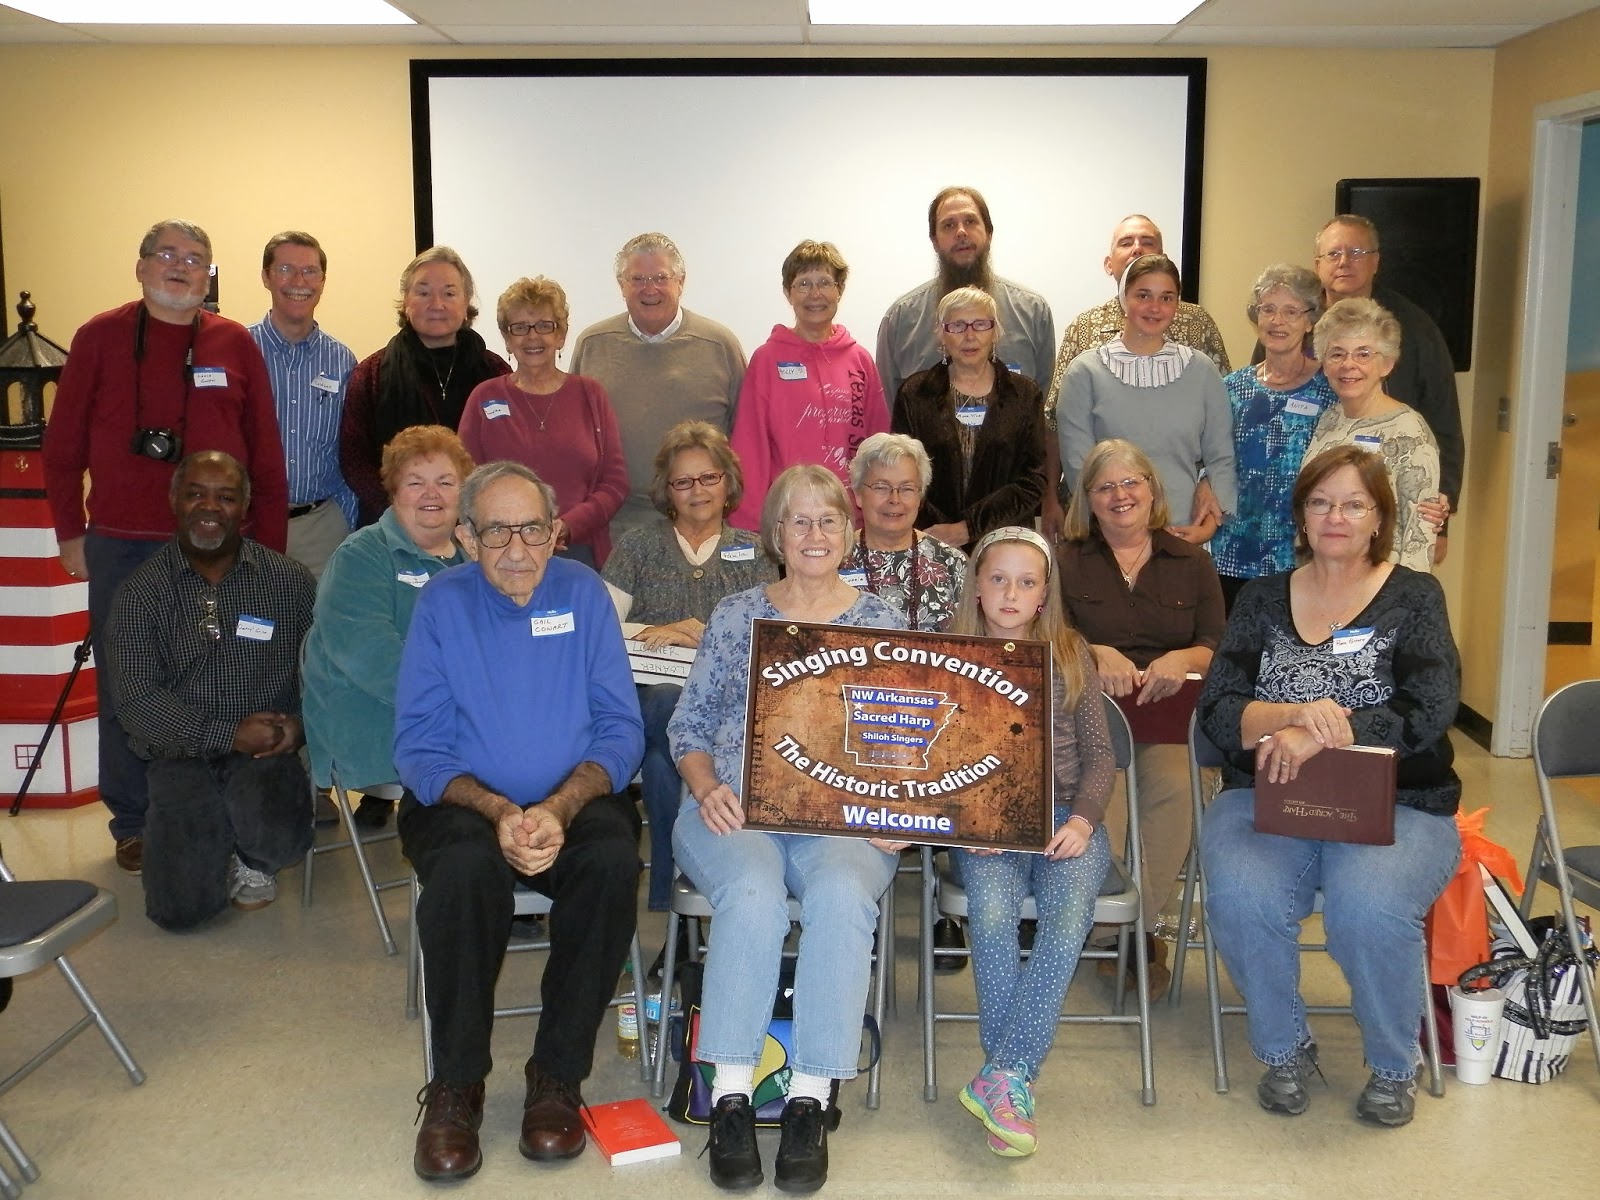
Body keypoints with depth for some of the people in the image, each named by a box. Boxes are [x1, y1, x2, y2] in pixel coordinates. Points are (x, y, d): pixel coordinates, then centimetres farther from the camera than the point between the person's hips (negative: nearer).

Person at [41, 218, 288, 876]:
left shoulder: (235, 344, 6)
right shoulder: (100, 338, 3)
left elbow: (267, 453, 5)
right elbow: (62, 445, 6)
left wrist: (267, 544, 2)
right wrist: (70, 534, 3)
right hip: (120, 547, -1)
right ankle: (133, 824, 19)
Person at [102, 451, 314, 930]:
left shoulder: (290, 581, 2)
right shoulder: (140, 592, -1)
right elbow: (136, 701, -7)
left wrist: (300, 723, -18)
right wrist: (230, 735, -16)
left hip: (267, 751, 0)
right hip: (182, 757, 0)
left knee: (278, 838, -32)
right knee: (181, 907, -14)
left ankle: (250, 856, 8)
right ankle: (214, 836, 22)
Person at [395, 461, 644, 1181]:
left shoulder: (582, 593, 1)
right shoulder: (442, 604, -1)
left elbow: (621, 730, -3)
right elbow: (419, 749, -4)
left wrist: (558, 809, -20)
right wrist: (499, 811, -21)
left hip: (574, 798, 1)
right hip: (466, 802, -1)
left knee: (614, 859, -31)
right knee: (465, 867, -34)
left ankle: (558, 1077, -15)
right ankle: (456, 1086, -16)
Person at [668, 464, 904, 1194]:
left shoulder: (882, 625, 14)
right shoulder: (735, 617, 14)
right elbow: (689, 725, 13)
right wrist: (707, 789, -5)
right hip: (736, 808, 0)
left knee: (840, 892, -34)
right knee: (753, 894, -34)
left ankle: (810, 1102, -26)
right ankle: (730, 1099, -25)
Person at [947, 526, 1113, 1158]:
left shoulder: (1071, 655, 10)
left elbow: (1098, 754, 9)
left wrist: (1083, 820, -8)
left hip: (1065, 817, 1)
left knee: (1070, 910, -30)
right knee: (992, 911, -31)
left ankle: (1000, 1078, -26)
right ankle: (1015, 1079, -20)